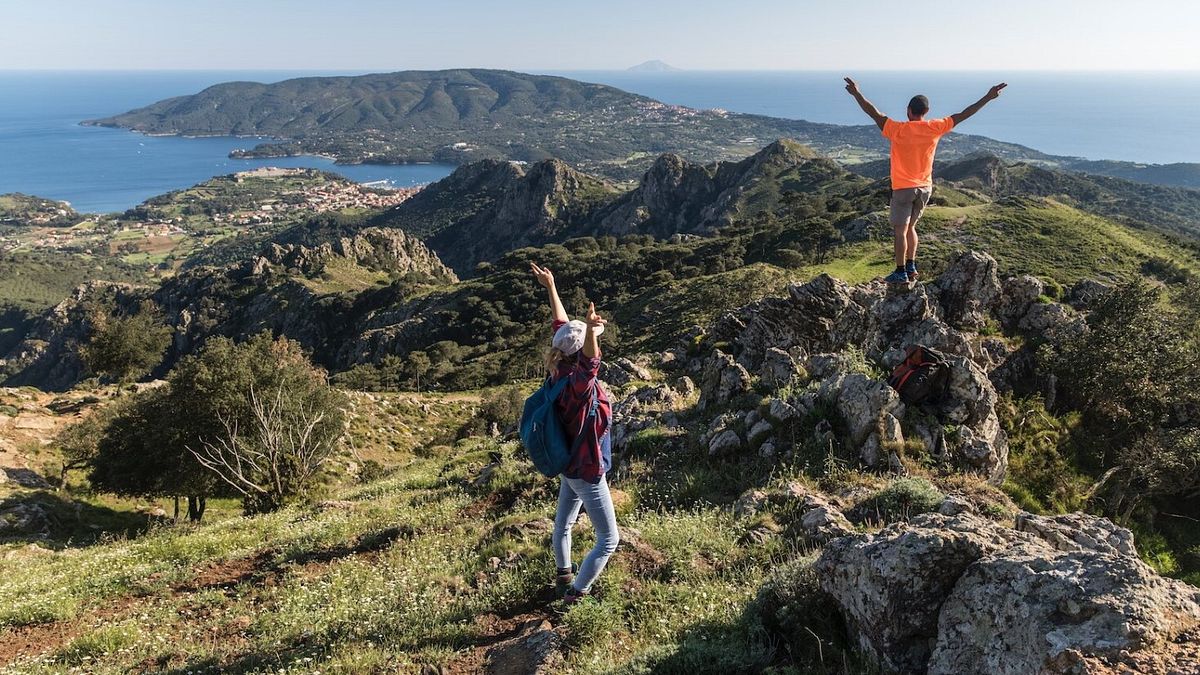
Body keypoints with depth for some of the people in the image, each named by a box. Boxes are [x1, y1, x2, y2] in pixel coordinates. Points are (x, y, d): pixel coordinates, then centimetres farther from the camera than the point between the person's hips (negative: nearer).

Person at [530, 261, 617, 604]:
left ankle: (564, 574, 48)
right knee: (609, 539, 6)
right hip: (587, 473, -9)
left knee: (563, 524, 27)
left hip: (570, 467, 9)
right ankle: (576, 593, 14)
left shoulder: (563, 370, -8)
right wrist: (590, 331, -74)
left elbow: (561, 325, 3)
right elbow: (591, 362, -56)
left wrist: (551, 287, 10)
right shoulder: (578, 382, -31)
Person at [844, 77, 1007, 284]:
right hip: (925, 188, 5)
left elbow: (874, 113, -15)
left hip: (903, 188, -5)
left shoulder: (898, 130, -14)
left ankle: (901, 272, 0)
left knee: (900, 230, 1)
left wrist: (857, 94, -11)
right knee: (910, 227, 19)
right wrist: (988, 97, 10)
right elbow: (962, 115, 3)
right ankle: (911, 267, 19)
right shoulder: (934, 128, -4)